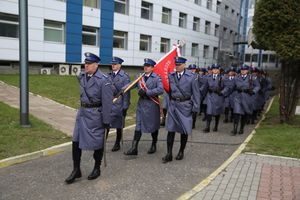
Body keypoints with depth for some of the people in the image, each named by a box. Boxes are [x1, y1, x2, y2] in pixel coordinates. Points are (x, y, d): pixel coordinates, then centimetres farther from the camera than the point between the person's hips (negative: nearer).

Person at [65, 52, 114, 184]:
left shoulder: (103, 80, -16)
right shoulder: (82, 77, 4)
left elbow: (107, 102, -16)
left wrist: (106, 121, -14)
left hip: (96, 115, -6)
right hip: (82, 112, 6)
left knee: (97, 142, 8)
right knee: (76, 141, 6)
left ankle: (97, 168, 28)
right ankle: (76, 170, 19)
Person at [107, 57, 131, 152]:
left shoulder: (125, 76, -7)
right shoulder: (109, 75, 8)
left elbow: (126, 92, -10)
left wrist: (125, 107, -12)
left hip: (119, 105, -4)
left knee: (119, 126, 8)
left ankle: (117, 144, 23)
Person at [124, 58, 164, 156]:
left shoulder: (156, 78, -7)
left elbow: (160, 90, -22)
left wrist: (147, 92, -23)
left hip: (152, 105, -4)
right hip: (141, 104, 4)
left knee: (153, 125, 10)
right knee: (138, 125, 2)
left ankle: (154, 145, 29)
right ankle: (134, 148, 3)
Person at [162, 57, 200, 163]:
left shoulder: (192, 77, -6)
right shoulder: (171, 76, 2)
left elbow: (196, 93, -5)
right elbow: (169, 90, 10)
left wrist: (195, 108, -7)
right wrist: (170, 102, -1)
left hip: (185, 106, -2)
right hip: (173, 105, 2)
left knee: (184, 130, 9)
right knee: (170, 129, 2)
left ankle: (181, 151, 27)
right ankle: (169, 154, 8)